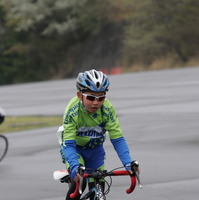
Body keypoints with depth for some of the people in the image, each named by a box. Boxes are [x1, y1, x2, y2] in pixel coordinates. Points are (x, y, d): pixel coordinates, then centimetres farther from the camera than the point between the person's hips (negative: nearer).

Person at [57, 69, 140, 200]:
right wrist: (74, 167, -52)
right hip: (75, 148, -3)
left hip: (95, 149, 3)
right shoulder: (72, 111, -33)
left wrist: (128, 163, -39)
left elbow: (117, 139, -25)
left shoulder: (107, 109, -27)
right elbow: (69, 144, -35)